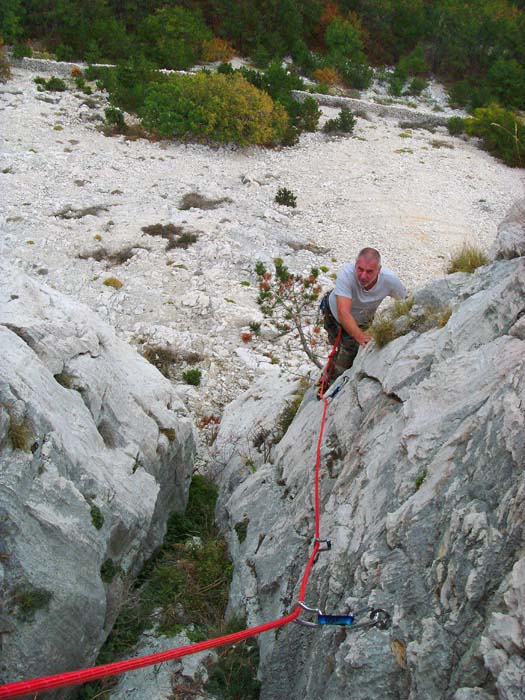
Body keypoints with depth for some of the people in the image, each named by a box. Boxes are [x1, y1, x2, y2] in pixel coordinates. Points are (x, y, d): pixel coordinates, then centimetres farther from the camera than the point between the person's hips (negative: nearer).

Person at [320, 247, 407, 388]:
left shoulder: (390, 279, -31)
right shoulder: (346, 274, -42)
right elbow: (343, 312, -49)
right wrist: (360, 336, -59)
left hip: (362, 320, 3)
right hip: (334, 314, -2)